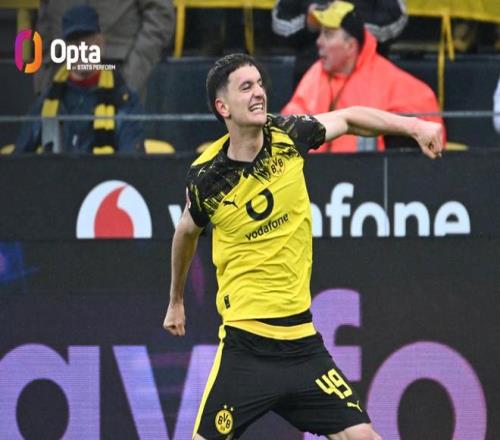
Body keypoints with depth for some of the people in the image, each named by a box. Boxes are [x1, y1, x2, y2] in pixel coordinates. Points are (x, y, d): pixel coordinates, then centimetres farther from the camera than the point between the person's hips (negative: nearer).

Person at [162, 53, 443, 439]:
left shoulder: (288, 136, -2)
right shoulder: (206, 178, -7)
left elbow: (348, 118, 17)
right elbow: (187, 231, 14)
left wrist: (414, 126, 5)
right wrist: (176, 301, 27)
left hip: (301, 340, 3)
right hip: (245, 346, -3)